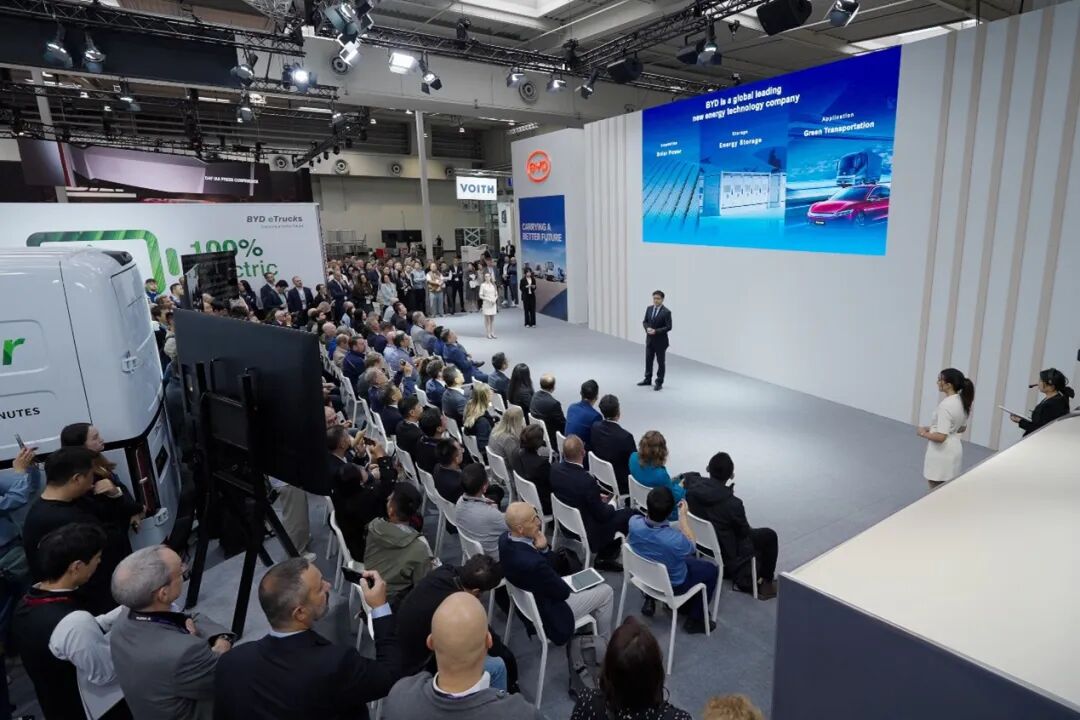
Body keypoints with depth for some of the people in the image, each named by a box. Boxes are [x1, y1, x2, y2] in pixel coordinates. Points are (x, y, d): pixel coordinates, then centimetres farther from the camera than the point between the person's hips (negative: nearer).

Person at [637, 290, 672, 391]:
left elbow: (668, 327, -15)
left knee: (661, 362, 5)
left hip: (660, 341, -6)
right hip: (649, 339, 6)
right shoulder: (649, 308, 5)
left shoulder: (666, 312, -13)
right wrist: (647, 328, -10)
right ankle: (648, 379, 29)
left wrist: (656, 331, -22)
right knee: (648, 360, 15)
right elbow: (645, 321, 11)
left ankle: (659, 382, 14)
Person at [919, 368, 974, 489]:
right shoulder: (963, 402, 3)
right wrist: (932, 428, 15)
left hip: (942, 453, -9)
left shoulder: (945, 405, -25)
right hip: (954, 449, 9)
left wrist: (924, 433, -9)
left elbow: (940, 437, -27)